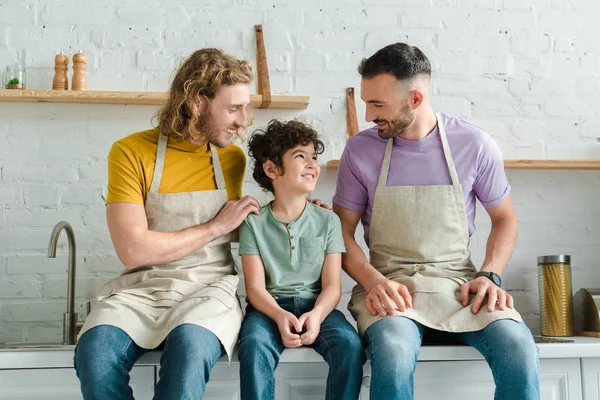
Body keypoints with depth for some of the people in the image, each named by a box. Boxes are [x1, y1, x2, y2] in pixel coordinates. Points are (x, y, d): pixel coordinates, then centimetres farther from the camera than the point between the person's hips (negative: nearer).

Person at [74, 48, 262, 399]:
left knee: (190, 344, -34)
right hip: (142, 288, -1)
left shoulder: (233, 157, 9)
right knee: (96, 349, -33)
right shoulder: (131, 152, -4)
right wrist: (215, 226, -8)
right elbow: (133, 250, -14)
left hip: (209, 287, 2)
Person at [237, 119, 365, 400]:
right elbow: (255, 287, -4)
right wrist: (279, 316, -25)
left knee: (349, 344, -29)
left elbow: (332, 285, 1)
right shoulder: (254, 222, 2)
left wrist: (316, 314, -22)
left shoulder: (327, 220, 7)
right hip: (270, 306, -1)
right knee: (254, 345, -34)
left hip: (316, 305, 2)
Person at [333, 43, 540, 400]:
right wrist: (373, 281, -13)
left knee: (518, 347, -27)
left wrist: (490, 275, -5)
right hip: (389, 286, -1)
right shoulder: (360, 149, 1)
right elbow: (343, 231, 5)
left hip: (459, 282, 1)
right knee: (393, 354, -35)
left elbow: (505, 218, 12)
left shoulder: (474, 145, 0)